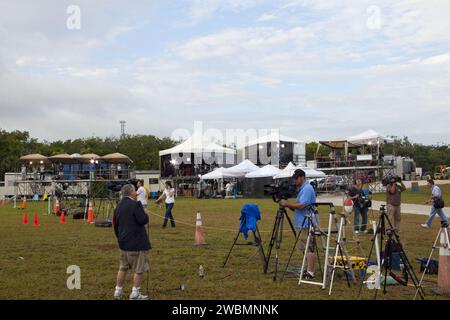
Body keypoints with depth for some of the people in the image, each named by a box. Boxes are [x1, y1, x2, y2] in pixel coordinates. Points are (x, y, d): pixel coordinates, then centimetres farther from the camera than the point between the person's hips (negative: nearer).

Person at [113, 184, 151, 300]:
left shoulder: (118, 206, 8)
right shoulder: (135, 204, -17)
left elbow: (115, 224, 14)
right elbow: (143, 220, -20)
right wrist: (145, 213, 0)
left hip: (123, 242, 8)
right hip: (136, 243, -8)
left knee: (123, 268, 19)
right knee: (139, 269, 3)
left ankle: (118, 291, 24)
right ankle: (135, 294, 6)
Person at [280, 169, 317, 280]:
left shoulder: (307, 189, -14)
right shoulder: (302, 189, 18)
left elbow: (301, 206, -23)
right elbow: (296, 207, 22)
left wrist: (287, 203, -13)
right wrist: (288, 205, 6)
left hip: (306, 224, -11)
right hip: (302, 224, 11)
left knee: (308, 248, -9)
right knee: (306, 248, 13)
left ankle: (310, 273, -8)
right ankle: (309, 270, 20)